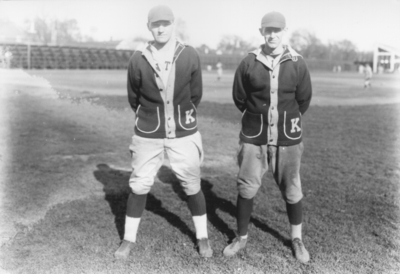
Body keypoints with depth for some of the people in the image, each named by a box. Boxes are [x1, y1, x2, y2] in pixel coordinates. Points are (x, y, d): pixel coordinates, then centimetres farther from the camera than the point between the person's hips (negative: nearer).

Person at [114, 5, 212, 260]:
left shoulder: (190, 56, -7)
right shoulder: (138, 59, -7)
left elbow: (196, 95, 5)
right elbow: (134, 98, 7)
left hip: (184, 132, 0)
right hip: (148, 133, 0)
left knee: (192, 186, 8)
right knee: (139, 186, 7)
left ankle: (202, 236, 27)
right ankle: (129, 239, 25)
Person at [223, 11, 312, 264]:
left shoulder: (297, 64, -4)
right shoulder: (249, 63, -4)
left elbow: (304, 101, 6)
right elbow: (239, 98, 6)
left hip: (287, 138, 0)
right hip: (254, 137, 0)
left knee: (292, 190, 9)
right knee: (246, 188, 5)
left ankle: (297, 239, 27)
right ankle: (242, 237, 23)